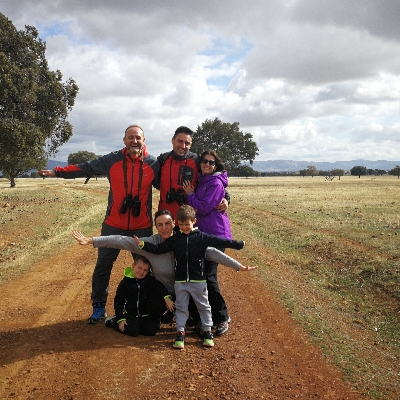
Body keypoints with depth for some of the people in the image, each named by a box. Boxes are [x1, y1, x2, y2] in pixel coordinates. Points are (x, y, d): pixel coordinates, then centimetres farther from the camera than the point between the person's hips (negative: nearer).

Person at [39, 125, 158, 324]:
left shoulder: (153, 164, -3)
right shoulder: (111, 160, -2)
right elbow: (86, 168, 3)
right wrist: (57, 171, 0)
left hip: (142, 227, 0)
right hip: (114, 225, 0)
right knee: (103, 266, 6)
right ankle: (98, 307, 23)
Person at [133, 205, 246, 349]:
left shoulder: (201, 237, -5)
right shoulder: (174, 239, 2)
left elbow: (219, 241, -7)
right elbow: (158, 249, 0)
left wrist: (238, 244, -10)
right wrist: (143, 244, -12)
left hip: (198, 280, -1)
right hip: (180, 281, 2)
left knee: (203, 306, 9)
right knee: (181, 307, 8)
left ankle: (207, 331, 22)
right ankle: (180, 332, 16)